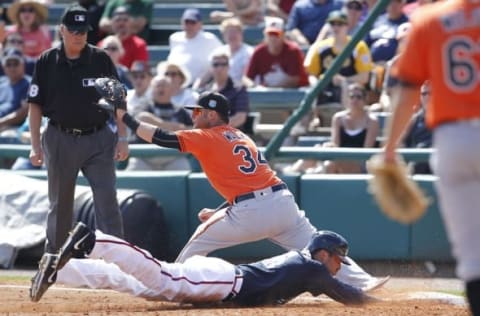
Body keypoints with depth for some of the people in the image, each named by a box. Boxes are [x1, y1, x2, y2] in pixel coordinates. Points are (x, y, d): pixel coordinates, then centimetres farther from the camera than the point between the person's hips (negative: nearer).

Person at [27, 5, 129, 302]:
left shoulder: (101, 60, 0)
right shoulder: (47, 62, 0)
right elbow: (36, 105, 3)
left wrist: (122, 138, -4)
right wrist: (36, 145, -3)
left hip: (98, 139, -1)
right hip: (60, 140, 1)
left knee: (108, 201, -9)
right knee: (60, 205, 9)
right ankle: (51, 260, 20)